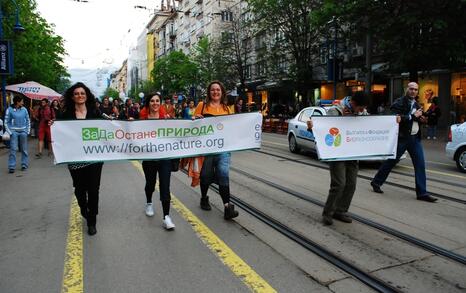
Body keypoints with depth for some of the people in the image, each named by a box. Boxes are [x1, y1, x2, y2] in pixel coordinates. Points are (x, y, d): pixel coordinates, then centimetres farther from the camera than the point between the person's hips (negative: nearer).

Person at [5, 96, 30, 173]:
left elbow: (28, 120, 11)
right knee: (13, 149, -6)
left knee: (24, 149, 7)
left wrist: (28, 131, 4)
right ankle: (11, 167, -2)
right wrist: (10, 132, -7)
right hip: (14, 131, -3)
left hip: (23, 131, 3)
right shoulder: (9, 110, -3)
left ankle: (24, 165, 16)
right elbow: (6, 122, 0)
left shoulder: (24, 109, 4)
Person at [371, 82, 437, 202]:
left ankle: (422, 193, 8)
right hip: (402, 137, -7)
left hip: (415, 138, 7)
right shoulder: (399, 103, -9)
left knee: (420, 165, 2)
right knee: (391, 161, 4)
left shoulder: (416, 104, 16)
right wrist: (413, 116, -18)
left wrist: (421, 119, 6)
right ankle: (376, 182, 21)